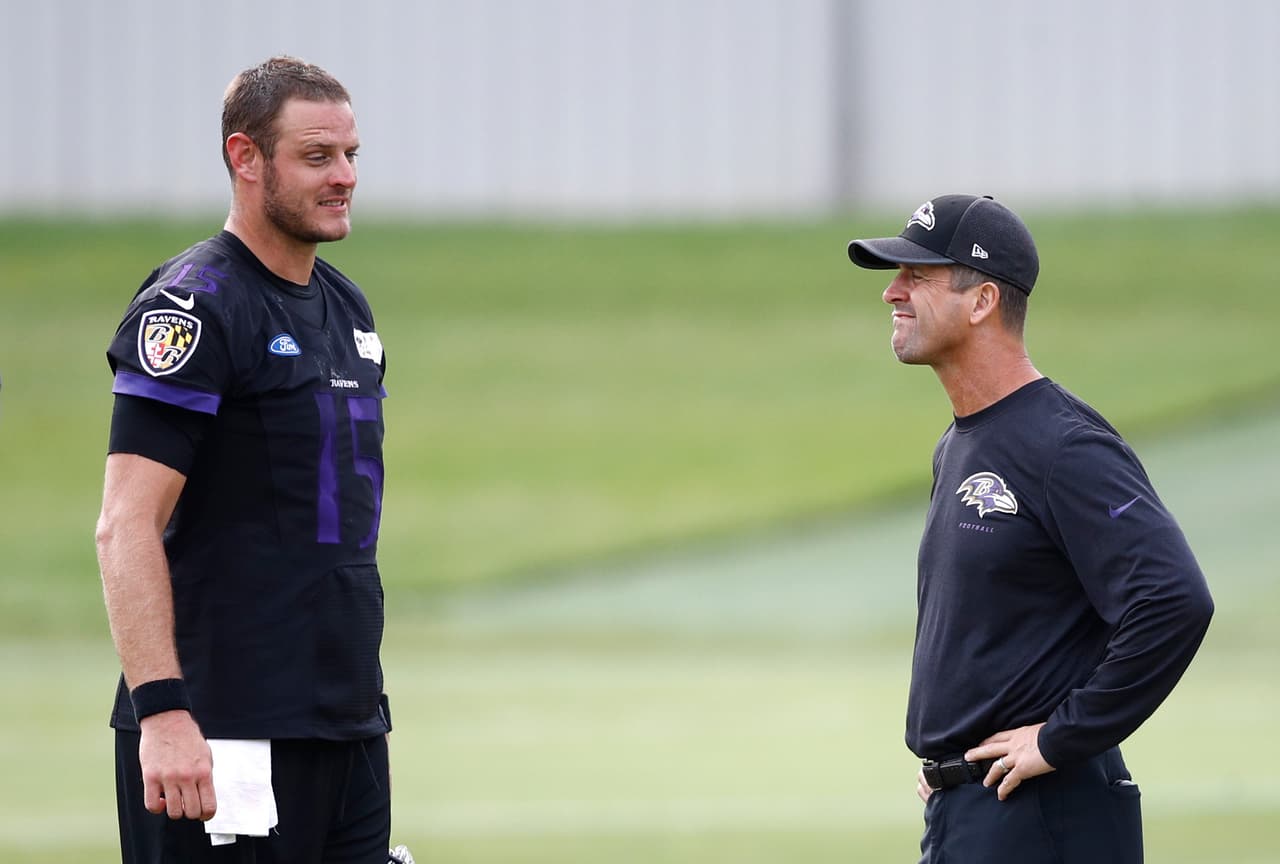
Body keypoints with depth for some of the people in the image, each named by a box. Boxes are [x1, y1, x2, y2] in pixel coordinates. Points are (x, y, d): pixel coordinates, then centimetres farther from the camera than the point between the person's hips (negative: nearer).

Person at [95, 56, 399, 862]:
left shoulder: (346, 306, 16)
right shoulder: (193, 307, -10)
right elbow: (127, 526, -17)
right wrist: (161, 709, -26)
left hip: (350, 727, 8)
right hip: (225, 735, -8)